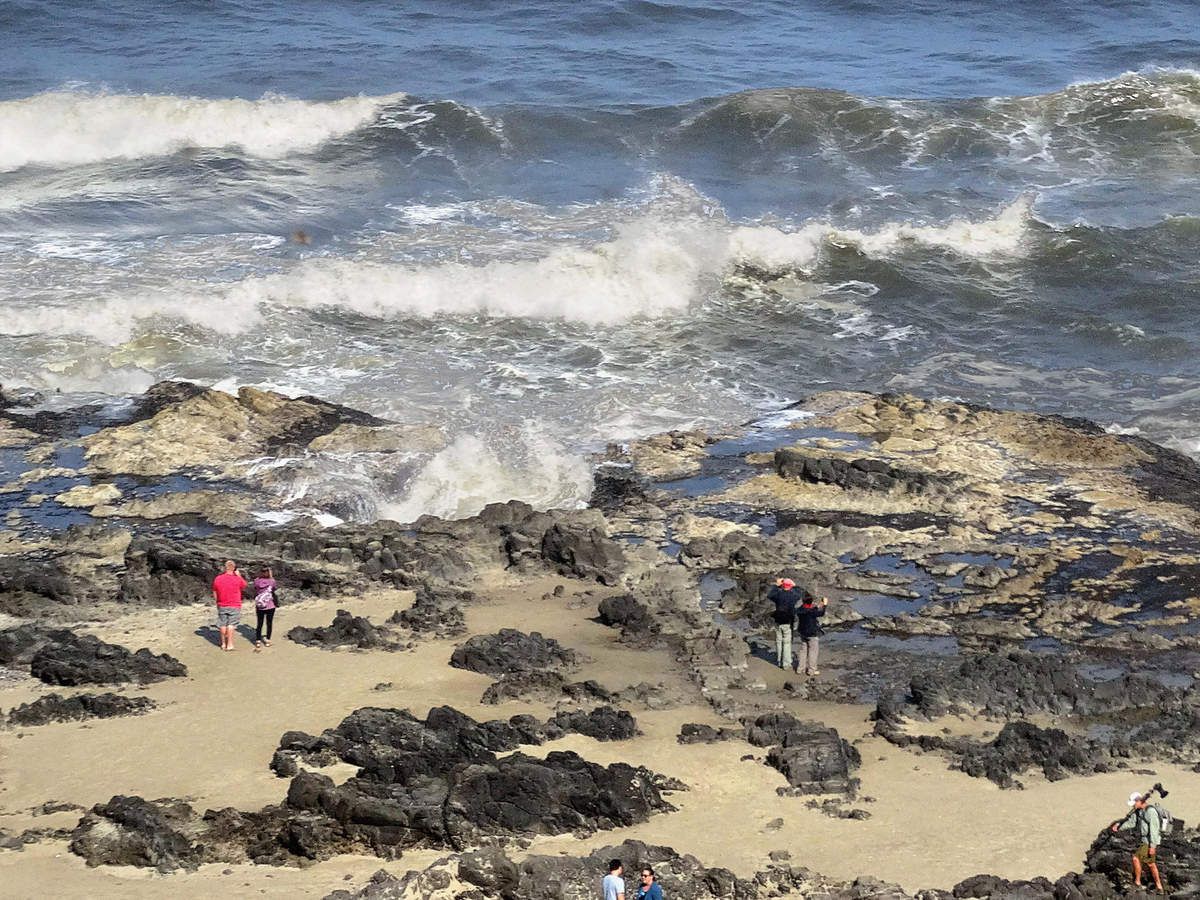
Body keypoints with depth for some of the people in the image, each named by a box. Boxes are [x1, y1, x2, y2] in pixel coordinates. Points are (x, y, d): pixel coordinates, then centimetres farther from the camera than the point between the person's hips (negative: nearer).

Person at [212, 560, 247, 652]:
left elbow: (214, 593, 6)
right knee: (231, 624, -1)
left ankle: (223, 643, 20)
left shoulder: (218, 579, -3)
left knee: (223, 624, 12)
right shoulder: (237, 579, -13)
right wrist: (239, 576, 14)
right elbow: (244, 586, 8)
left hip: (222, 606, 3)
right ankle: (230, 644, -3)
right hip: (234, 606, -3)